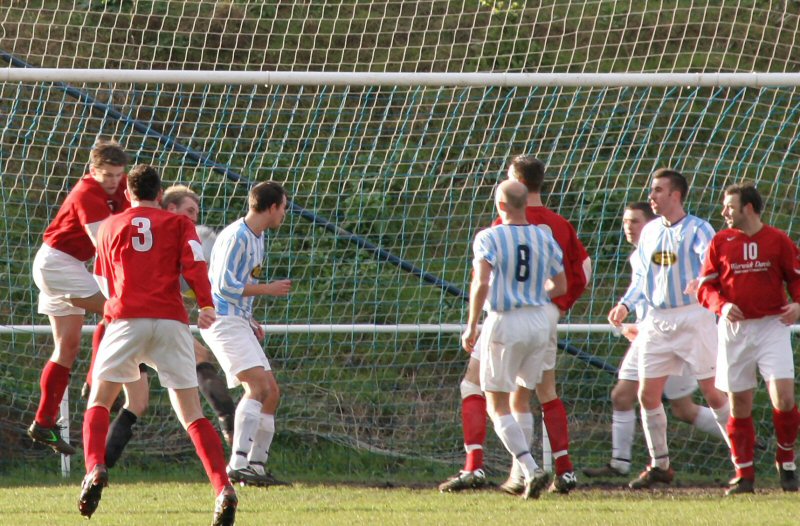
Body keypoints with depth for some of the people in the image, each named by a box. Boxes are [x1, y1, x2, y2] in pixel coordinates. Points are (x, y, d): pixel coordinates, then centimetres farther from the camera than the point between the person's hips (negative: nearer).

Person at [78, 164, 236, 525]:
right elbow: (195, 262, -4)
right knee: (192, 414, 2)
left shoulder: (111, 226, 18)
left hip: (126, 319, 0)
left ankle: (95, 468, -21)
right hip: (171, 321, 0)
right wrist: (206, 305, -15)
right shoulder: (178, 223, 14)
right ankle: (223, 489, -14)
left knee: (98, 401, 7)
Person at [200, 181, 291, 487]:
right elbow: (224, 285, -20)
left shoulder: (257, 237, 16)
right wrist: (268, 289, -13)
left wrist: (250, 322, 16)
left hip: (239, 324, 10)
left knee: (271, 393, 8)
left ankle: (256, 465, 12)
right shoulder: (235, 237, -14)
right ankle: (238, 463, -30)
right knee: (258, 385, -23)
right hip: (223, 321, -10)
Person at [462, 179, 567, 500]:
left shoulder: (489, 239, -8)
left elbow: (481, 284, -19)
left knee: (498, 406, 1)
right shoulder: (545, 239, 7)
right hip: (540, 321, 5)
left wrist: (471, 327, -10)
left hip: (504, 321, -5)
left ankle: (531, 470, -15)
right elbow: (560, 286, 15)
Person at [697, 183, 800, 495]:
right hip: (734, 328, 2)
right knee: (739, 403, 3)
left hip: (772, 326, -2)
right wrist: (722, 305, -14)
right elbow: (706, 286, 5)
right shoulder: (720, 243, 5)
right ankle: (744, 474, 12)